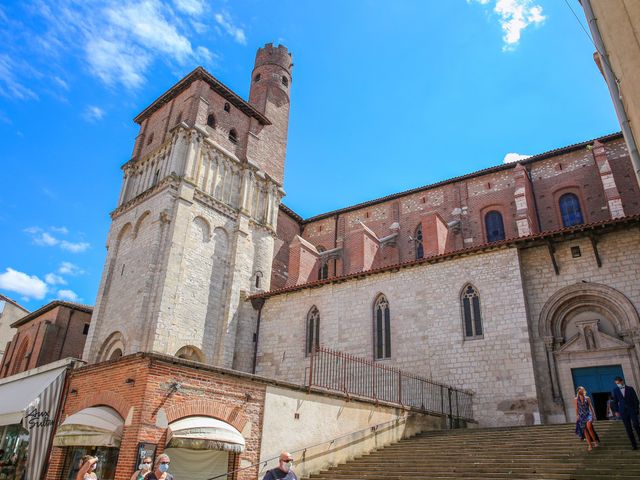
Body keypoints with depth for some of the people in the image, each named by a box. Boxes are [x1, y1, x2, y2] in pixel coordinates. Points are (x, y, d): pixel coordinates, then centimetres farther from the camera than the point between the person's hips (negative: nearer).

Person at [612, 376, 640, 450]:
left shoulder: (630, 389, 2)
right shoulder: (615, 390, 5)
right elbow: (615, 401, 9)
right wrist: (616, 411, 5)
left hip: (632, 410, -1)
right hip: (623, 411, 1)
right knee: (628, 429, 1)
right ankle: (634, 444, 6)